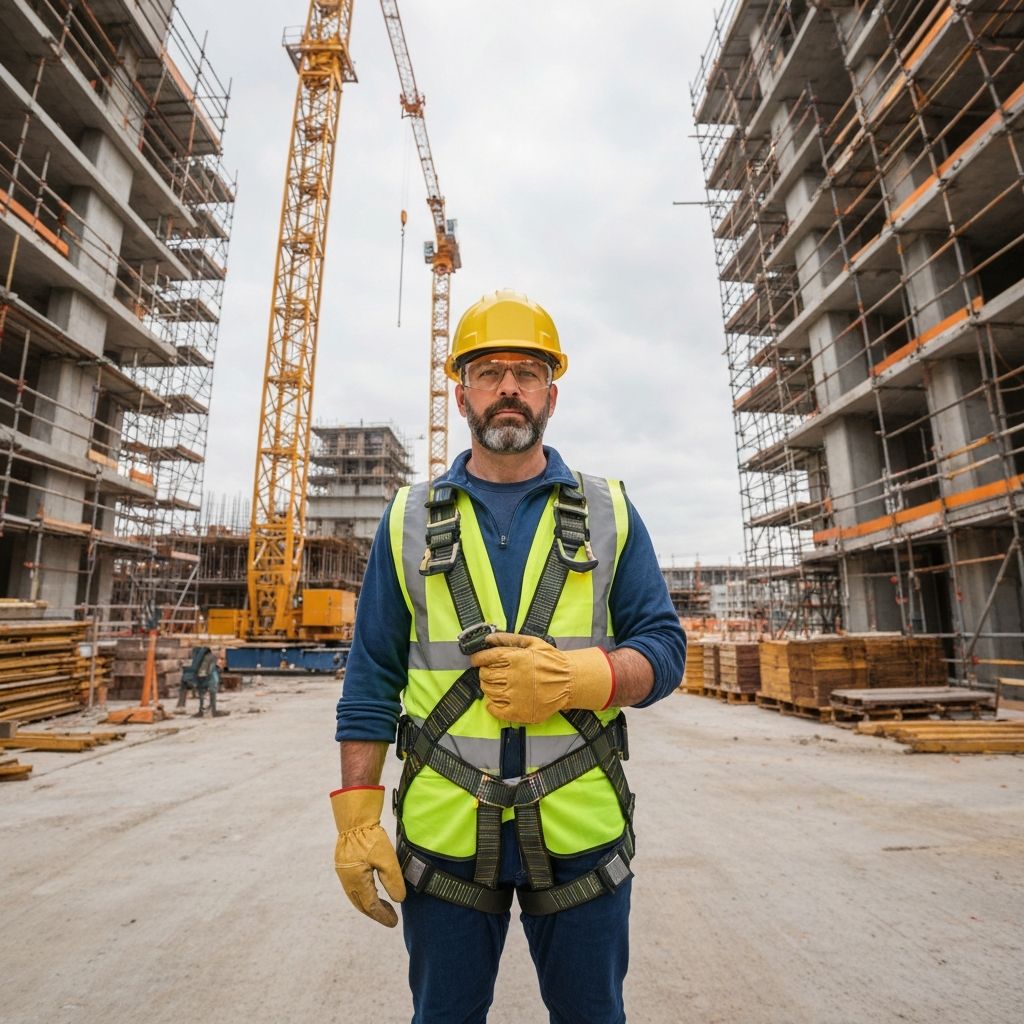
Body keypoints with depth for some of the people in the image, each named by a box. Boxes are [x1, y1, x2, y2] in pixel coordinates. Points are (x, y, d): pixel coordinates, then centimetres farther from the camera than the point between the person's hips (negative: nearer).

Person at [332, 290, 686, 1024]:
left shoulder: (609, 513, 1)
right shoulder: (410, 520, 2)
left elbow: (664, 650, -2)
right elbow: (371, 678, 2)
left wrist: (572, 676, -20)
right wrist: (357, 816, -3)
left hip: (582, 830, 1)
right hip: (442, 833, 0)